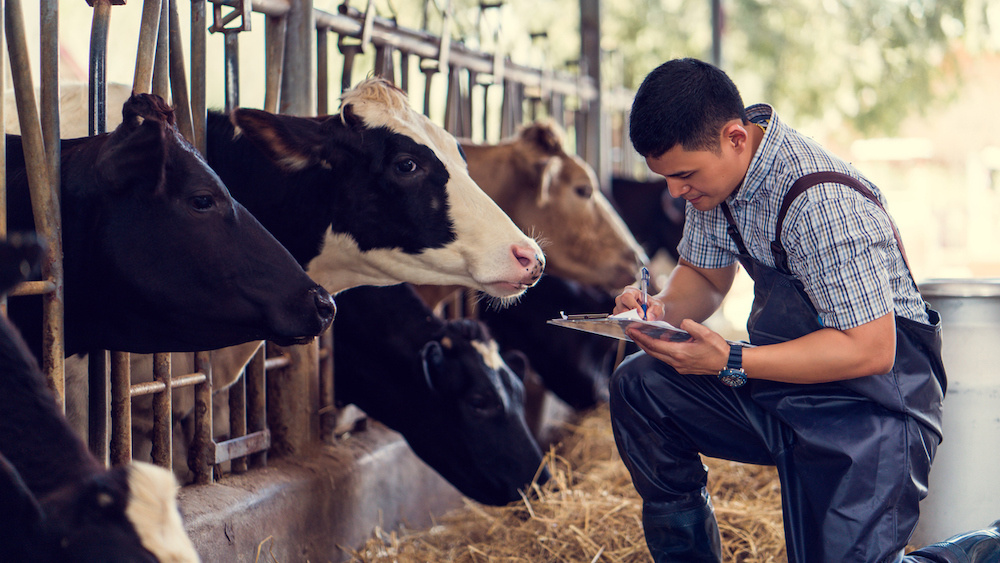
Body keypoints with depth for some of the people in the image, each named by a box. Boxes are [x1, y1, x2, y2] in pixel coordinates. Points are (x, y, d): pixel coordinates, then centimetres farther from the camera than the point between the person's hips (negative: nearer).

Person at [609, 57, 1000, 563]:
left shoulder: (823, 204, -28)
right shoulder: (710, 167, -2)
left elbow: (871, 350, -27)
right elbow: (702, 275, 14)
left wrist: (730, 363, -29)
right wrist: (661, 309, -10)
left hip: (872, 397, -8)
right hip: (781, 387, 8)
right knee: (637, 387, -5)